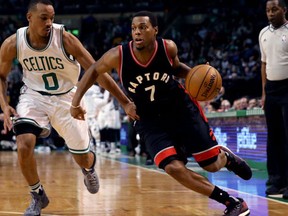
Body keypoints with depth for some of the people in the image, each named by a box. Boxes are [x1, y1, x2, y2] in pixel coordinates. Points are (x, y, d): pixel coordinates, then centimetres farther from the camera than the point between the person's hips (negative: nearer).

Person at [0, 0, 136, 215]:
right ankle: (38, 196, 1)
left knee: (82, 159, 7)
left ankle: (89, 167, 49)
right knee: (24, 145, -24)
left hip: (66, 98, -1)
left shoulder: (66, 40, -25)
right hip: (34, 96, 1)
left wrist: (125, 102, -24)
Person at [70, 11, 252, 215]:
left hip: (182, 109, 0)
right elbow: (94, 70, -1)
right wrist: (76, 101, -5)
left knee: (212, 165, 1)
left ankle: (226, 156, 43)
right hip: (150, 121, 0)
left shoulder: (168, 47, -17)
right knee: (173, 168, -20)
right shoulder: (118, 55, -21)